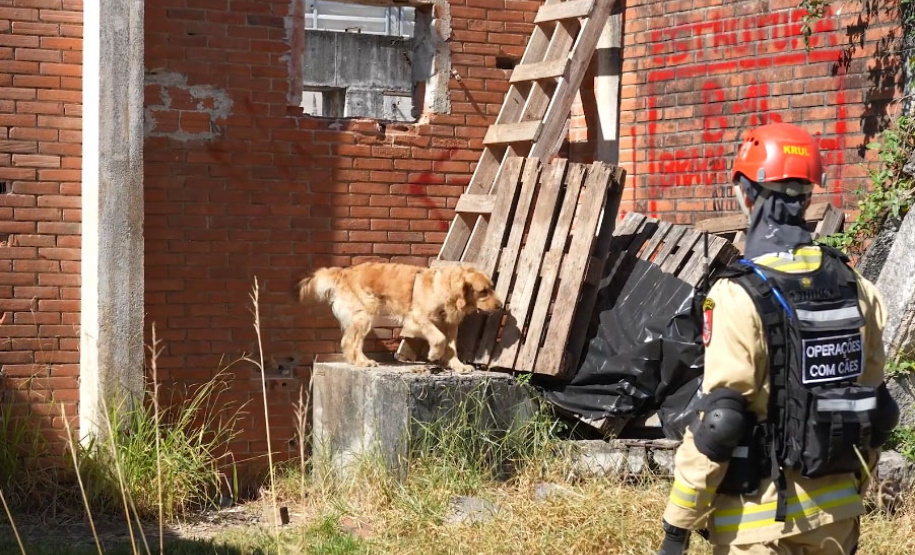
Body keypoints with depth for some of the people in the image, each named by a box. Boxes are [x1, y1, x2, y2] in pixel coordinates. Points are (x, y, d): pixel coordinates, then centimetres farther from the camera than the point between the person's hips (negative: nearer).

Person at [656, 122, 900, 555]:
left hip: (761, 517, -5)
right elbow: (874, 407, 9)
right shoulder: (856, 289, 1)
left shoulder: (740, 297, -17)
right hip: (836, 511, 6)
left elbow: (717, 423, -19)